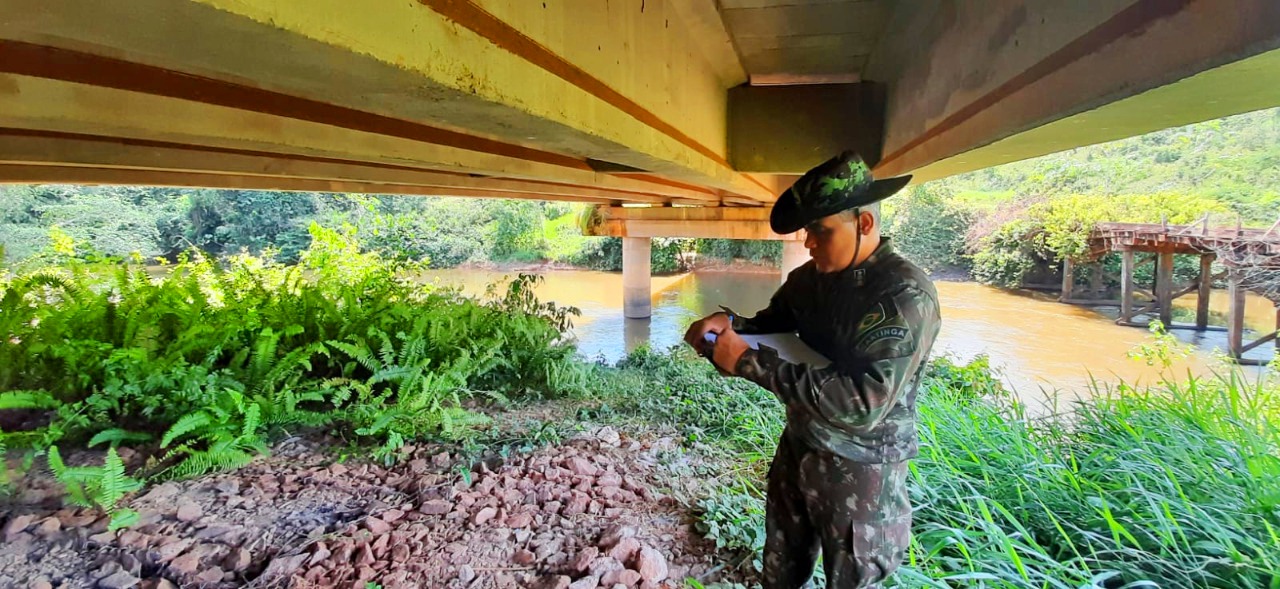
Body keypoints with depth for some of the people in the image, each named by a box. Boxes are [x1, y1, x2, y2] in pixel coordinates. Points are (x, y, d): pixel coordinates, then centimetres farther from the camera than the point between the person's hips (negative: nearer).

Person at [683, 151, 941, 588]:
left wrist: (749, 362, -33)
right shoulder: (808, 276, -3)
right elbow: (772, 324, 11)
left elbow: (863, 404, -33)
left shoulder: (905, 294, -24)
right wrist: (729, 323, -13)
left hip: (859, 470, -6)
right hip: (797, 449, 6)